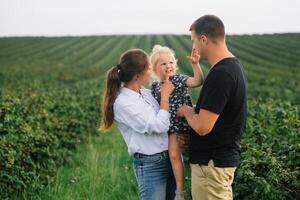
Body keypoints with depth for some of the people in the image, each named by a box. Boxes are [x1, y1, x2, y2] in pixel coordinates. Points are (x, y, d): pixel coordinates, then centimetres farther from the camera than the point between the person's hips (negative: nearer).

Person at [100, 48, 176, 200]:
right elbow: (159, 126, -21)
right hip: (150, 164, -8)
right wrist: (165, 95, -11)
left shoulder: (145, 92, 5)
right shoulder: (123, 102, -18)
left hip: (170, 157, 8)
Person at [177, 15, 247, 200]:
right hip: (224, 156, 10)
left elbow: (202, 127, -25)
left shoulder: (220, 74, -24)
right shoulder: (234, 65, 7)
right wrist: (195, 110, 9)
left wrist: (187, 112, -6)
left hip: (211, 163, -10)